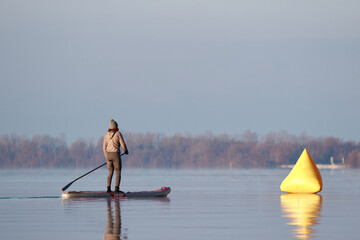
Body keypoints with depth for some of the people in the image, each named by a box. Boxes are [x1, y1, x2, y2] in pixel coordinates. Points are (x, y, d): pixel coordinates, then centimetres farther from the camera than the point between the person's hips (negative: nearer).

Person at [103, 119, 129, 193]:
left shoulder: (106, 135, 7)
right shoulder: (118, 134, -9)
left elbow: (104, 147, 10)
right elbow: (123, 144, -7)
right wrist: (126, 150, 13)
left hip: (108, 155, 5)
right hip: (116, 155, -5)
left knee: (110, 172, 14)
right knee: (118, 172, 0)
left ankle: (108, 188, 6)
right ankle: (117, 188, -10)